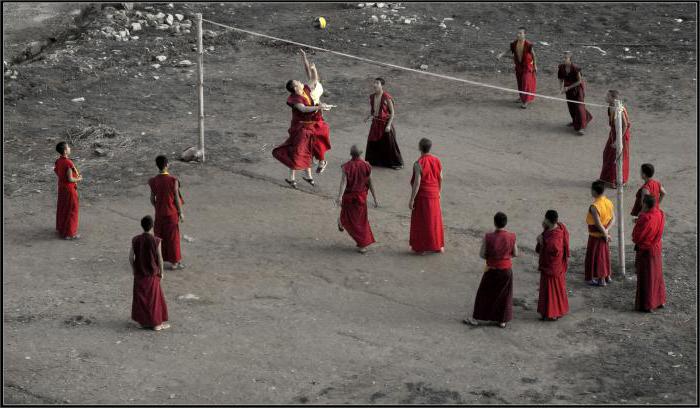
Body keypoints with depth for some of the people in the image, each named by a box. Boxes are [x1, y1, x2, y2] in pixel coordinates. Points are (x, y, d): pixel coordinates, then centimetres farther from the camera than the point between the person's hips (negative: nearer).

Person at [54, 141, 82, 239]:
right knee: (71, 210, 3)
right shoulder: (68, 163, -28)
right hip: (69, 189, -8)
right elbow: (70, 179, -27)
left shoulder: (58, 161, -2)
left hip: (61, 187, 8)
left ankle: (60, 228, 35)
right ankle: (69, 233, 9)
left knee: (61, 209, 21)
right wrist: (78, 179, -8)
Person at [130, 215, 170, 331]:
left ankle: (143, 321, 21)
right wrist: (161, 272, 1)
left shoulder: (135, 240, -6)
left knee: (140, 297, 15)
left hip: (139, 274, 3)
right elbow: (160, 258, -11)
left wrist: (134, 269, 12)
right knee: (154, 298, 8)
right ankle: (156, 323, 14)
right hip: (152, 274, -3)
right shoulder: (156, 241, -16)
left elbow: (131, 257, -2)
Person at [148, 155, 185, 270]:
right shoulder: (173, 180, -19)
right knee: (173, 237, 9)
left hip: (159, 213, 3)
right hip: (171, 213, -3)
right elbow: (177, 198, -13)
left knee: (160, 236, 17)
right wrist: (181, 213, -2)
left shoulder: (154, 181, -9)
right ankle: (174, 261, 16)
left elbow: (152, 199, -1)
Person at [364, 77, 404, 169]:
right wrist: (368, 117, -5)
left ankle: (397, 163, 15)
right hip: (376, 123, 6)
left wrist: (389, 125, -19)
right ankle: (373, 160, 32)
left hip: (385, 123, -6)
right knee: (373, 143, 13)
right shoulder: (372, 97, 1)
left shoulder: (387, 98, -19)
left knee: (389, 144, 2)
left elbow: (392, 112, -14)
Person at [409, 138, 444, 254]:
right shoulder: (437, 161, -2)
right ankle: (438, 245, 26)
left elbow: (417, 183, -20)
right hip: (434, 195, 5)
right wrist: (439, 192, 21)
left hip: (422, 195, -5)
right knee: (435, 219, 17)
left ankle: (421, 248, 12)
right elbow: (440, 179, 6)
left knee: (421, 221, 6)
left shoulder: (418, 164, -19)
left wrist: (412, 199, -15)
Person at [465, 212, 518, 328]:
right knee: (504, 295, 18)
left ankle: (475, 319, 27)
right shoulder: (511, 237, -15)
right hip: (506, 270, 2)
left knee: (484, 294, 15)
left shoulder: (488, 237, -22)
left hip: (492, 270, -2)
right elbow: (515, 254, -3)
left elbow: (482, 255, -12)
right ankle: (502, 321, 28)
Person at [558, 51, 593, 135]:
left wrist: (568, 87, -20)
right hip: (568, 89, 6)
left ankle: (581, 127, -6)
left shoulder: (575, 68, -27)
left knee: (579, 107, -8)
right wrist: (562, 88, -19)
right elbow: (561, 79, 0)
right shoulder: (562, 67, -12)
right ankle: (575, 121, 44)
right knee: (571, 106, 19)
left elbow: (579, 81, -19)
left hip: (577, 88, -6)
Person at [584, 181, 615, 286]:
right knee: (604, 254, 21)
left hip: (596, 235, -8)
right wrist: (606, 230, -8)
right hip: (604, 234, 8)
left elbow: (598, 223, -26)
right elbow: (613, 218, -1)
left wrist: (605, 234, -14)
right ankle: (607, 276, 31)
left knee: (595, 256, 6)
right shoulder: (609, 202, -2)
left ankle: (601, 279, 11)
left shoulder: (594, 206, -26)